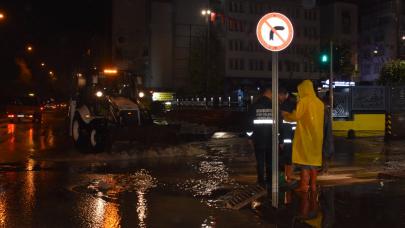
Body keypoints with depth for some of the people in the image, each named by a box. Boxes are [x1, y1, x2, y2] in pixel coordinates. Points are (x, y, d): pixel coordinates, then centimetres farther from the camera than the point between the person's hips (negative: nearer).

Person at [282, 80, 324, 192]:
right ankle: (313, 185, 13)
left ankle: (304, 185, -5)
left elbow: (296, 116, -17)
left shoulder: (304, 101, -10)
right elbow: (313, 117, 15)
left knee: (305, 159, -4)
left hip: (305, 135, -7)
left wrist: (285, 115, 1)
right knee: (314, 159, 10)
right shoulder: (319, 102, 11)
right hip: (316, 136, 7)